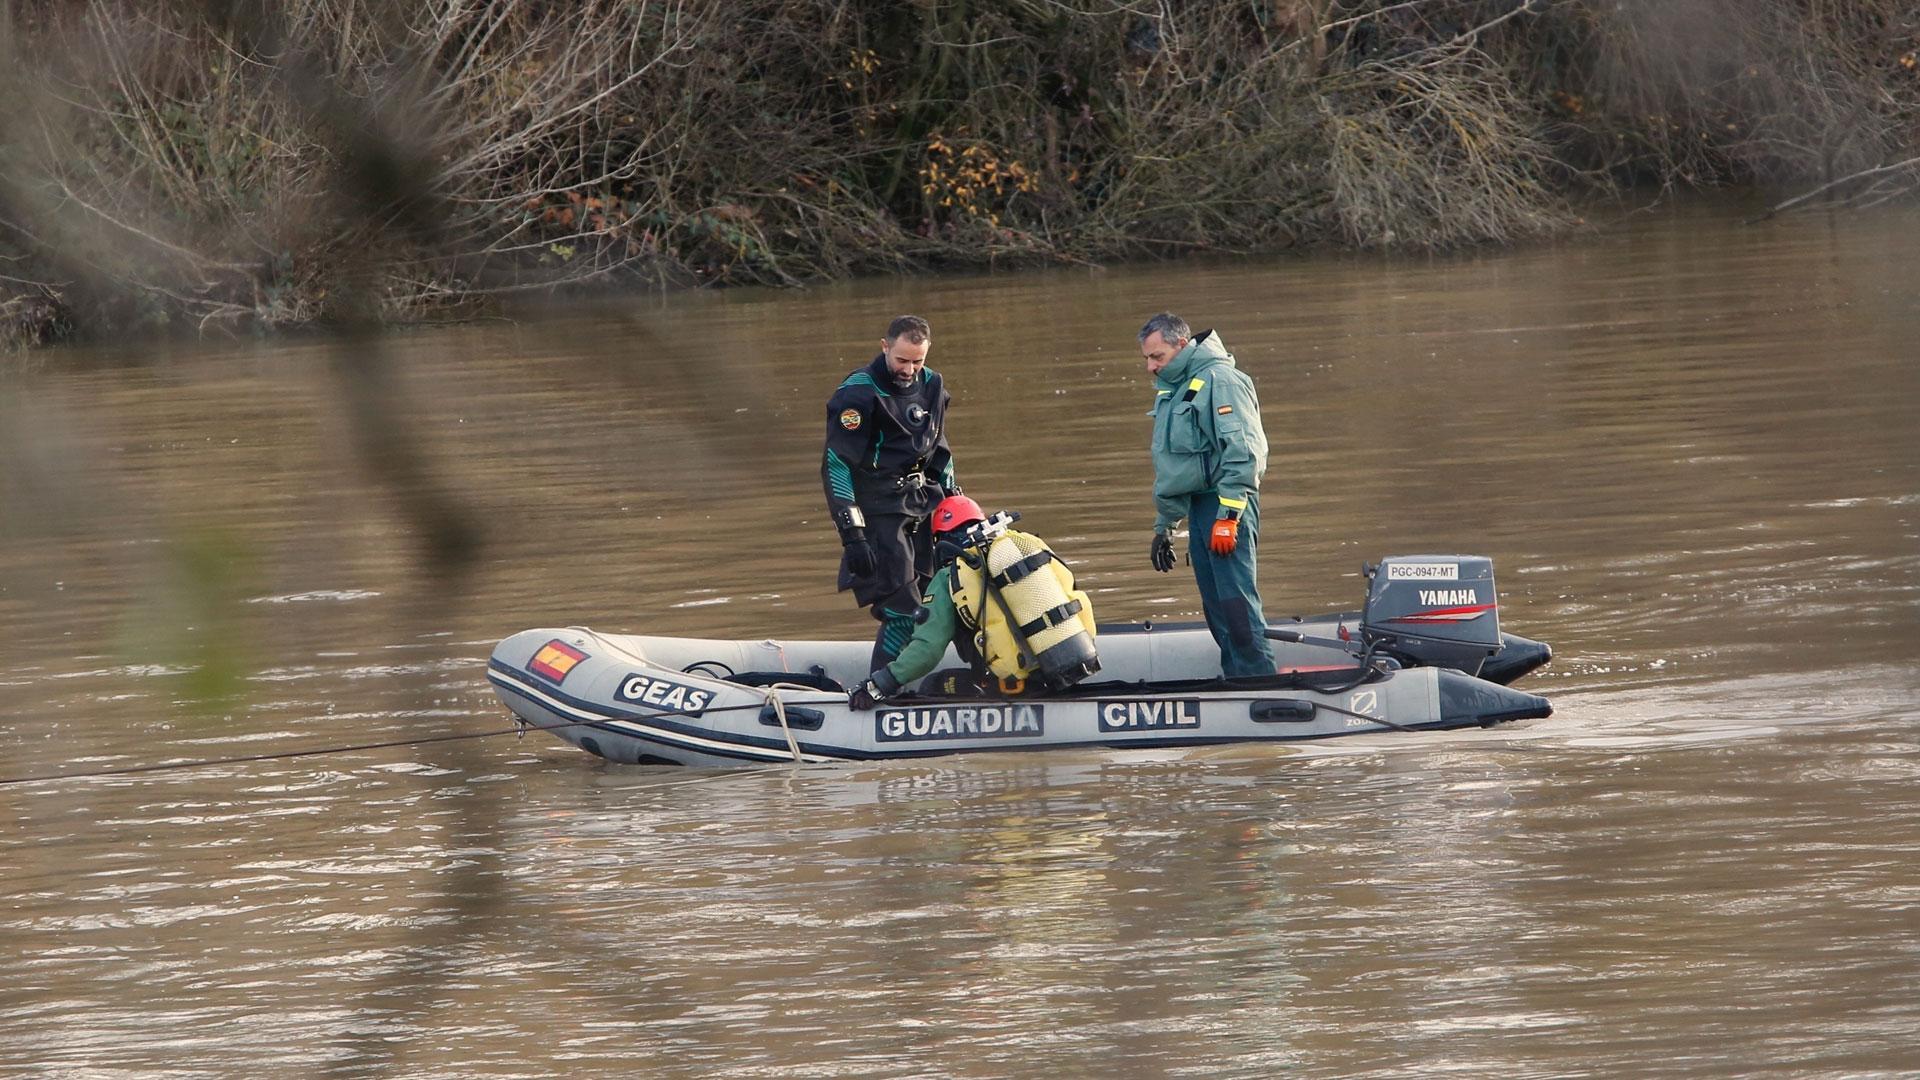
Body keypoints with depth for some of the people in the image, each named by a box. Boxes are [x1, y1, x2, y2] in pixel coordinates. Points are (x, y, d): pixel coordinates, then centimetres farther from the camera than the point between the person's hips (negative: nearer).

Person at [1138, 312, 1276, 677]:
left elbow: (1243, 452, -18)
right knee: (1216, 607, 7)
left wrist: (1227, 516, -22)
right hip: (1197, 507, 10)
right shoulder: (1171, 392, 21)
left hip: (1226, 503, -10)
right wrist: (1163, 527, 28)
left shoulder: (1219, 380, -9)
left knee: (1236, 602, -15)